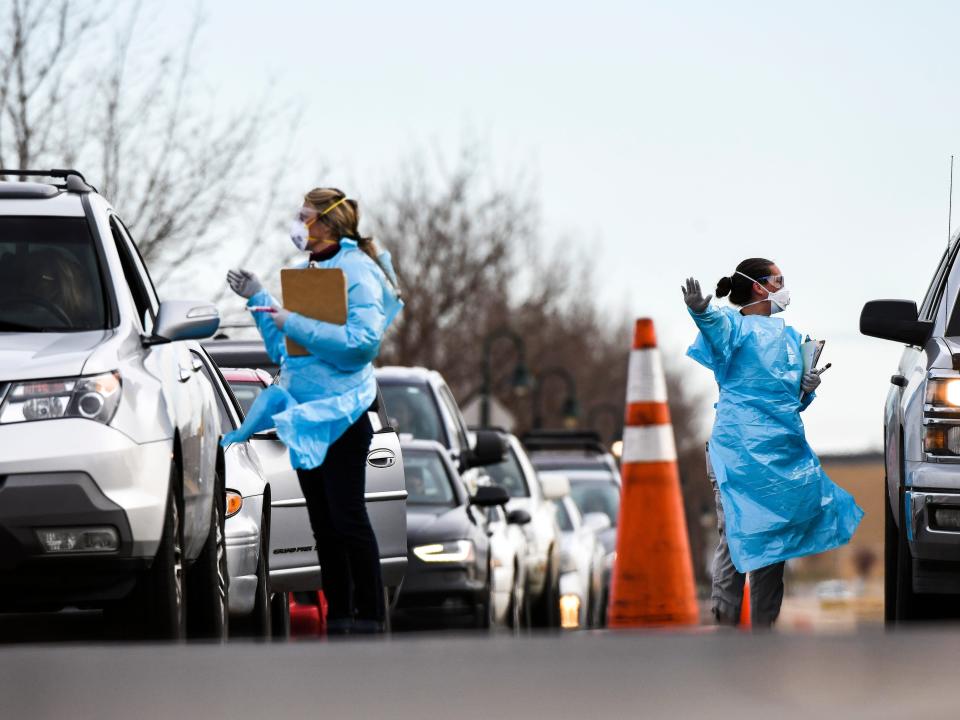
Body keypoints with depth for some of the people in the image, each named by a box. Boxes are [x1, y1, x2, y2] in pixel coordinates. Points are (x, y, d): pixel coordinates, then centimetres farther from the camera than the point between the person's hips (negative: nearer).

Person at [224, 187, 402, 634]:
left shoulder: (357, 271, -10)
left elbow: (363, 340, -23)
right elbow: (282, 349, 21)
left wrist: (295, 324, -22)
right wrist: (258, 299, 9)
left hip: (341, 413, -8)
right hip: (302, 412, 8)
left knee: (347, 520, -8)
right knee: (322, 522, 9)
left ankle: (370, 616, -2)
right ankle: (337, 615, 13)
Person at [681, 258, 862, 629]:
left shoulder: (788, 336, 21)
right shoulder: (736, 325, -2)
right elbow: (716, 328, -28)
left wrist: (807, 390, 5)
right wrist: (700, 312, -51)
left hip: (784, 450, 7)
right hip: (740, 447, -7)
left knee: (774, 538, 8)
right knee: (737, 535, -11)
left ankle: (764, 627, 14)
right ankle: (725, 620, -9)